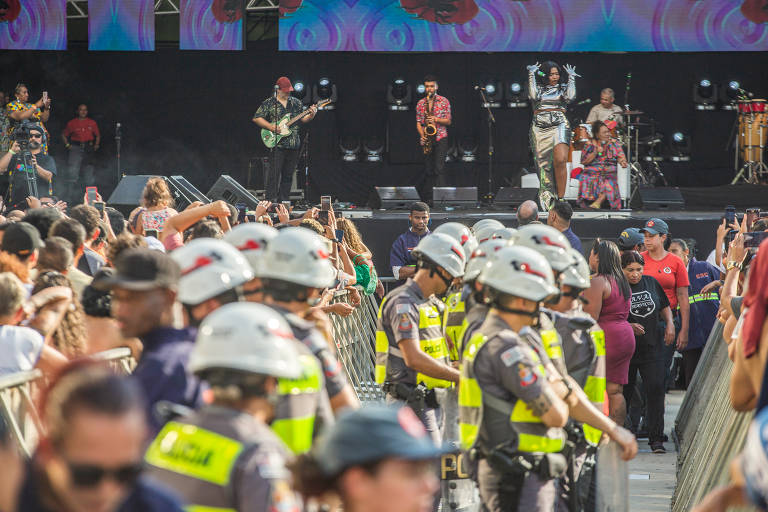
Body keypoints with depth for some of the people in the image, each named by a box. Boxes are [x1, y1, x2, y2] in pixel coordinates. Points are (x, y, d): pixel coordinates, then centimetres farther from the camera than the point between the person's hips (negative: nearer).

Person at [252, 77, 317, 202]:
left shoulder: (296, 102, 13)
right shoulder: (269, 103, 0)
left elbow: (304, 119, 15)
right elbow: (256, 118, -2)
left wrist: (311, 115, -6)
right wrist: (271, 127, -13)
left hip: (293, 145, 5)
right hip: (277, 145, -5)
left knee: (288, 175, 7)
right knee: (274, 173, -10)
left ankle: (283, 200, 13)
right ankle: (271, 200, -11)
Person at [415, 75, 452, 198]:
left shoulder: (444, 101, 3)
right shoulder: (420, 103, 10)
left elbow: (448, 122, 2)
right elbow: (418, 123, 10)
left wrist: (436, 119, -16)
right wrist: (422, 135, -7)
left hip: (441, 138, -3)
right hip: (427, 140, 3)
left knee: (439, 169, -14)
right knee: (428, 171, 6)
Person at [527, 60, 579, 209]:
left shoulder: (563, 88, 13)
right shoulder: (539, 88, 13)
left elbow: (570, 96, -7)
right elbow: (533, 96, -8)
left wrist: (571, 78, 2)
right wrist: (531, 75, -2)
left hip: (559, 126, -2)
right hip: (539, 128, 2)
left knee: (560, 160, -21)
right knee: (543, 164, 0)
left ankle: (560, 198, -16)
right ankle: (547, 199, 7)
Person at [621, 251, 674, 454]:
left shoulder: (652, 283, 7)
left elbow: (665, 306, 20)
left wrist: (669, 324, 3)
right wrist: (629, 327, -23)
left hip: (652, 346, 3)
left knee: (655, 389, -8)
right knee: (624, 392, 6)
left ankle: (656, 438, -7)